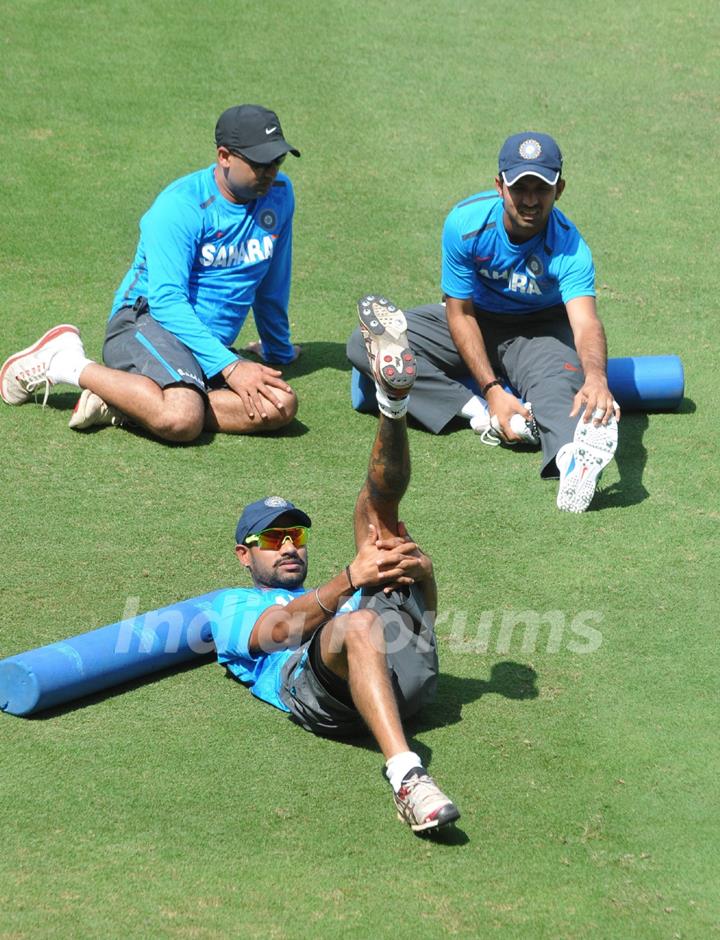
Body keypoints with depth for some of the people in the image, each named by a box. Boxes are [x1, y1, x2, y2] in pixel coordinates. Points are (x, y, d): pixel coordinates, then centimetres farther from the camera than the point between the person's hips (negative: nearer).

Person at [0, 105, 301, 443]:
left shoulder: (278, 194, 8)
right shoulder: (181, 206, -12)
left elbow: (272, 285, 23)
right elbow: (166, 300, -20)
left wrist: (278, 349, 34)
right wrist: (228, 366, -27)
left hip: (212, 345, 7)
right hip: (146, 323, -7)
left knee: (281, 405, -26)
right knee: (181, 420, -39)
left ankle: (120, 405, -19)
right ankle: (65, 362, -11)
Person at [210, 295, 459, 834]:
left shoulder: (329, 595, 43)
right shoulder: (233, 606, 30)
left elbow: (422, 613, 25)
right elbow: (277, 630, 4)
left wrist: (422, 572, 0)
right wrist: (350, 580, -11)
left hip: (408, 668, 4)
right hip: (312, 678, -4)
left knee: (377, 505, 10)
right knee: (360, 624, -41)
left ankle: (393, 404, -19)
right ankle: (407, 778, -56)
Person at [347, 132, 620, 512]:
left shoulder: (569, 247, -28)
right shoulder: (466, 223, -24)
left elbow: (585, 323, -43)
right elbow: (460, 313, -16)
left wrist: (596, 378, -67)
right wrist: (491, 390, -26)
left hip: (541, 329, -3)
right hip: (475, 322, 3)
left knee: (558, 380, -39)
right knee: (365, 343, -19)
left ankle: (573, 456, -71)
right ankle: (478, 413, -30)